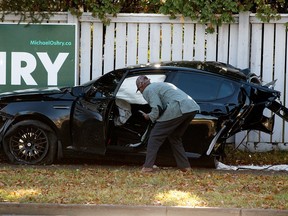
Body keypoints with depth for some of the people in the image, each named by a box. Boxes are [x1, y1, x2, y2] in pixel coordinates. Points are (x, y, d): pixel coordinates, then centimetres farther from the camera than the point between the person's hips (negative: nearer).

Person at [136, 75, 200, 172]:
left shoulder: (148, 90, 5)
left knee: (155, 136, 1)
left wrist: (149, 116, 12)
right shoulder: (161, 85, 34)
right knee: (175, 137, 24)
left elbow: (157, 109, -5)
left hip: (178, 110, -9)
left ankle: (148, 166, -4)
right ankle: (185, 166, 20)